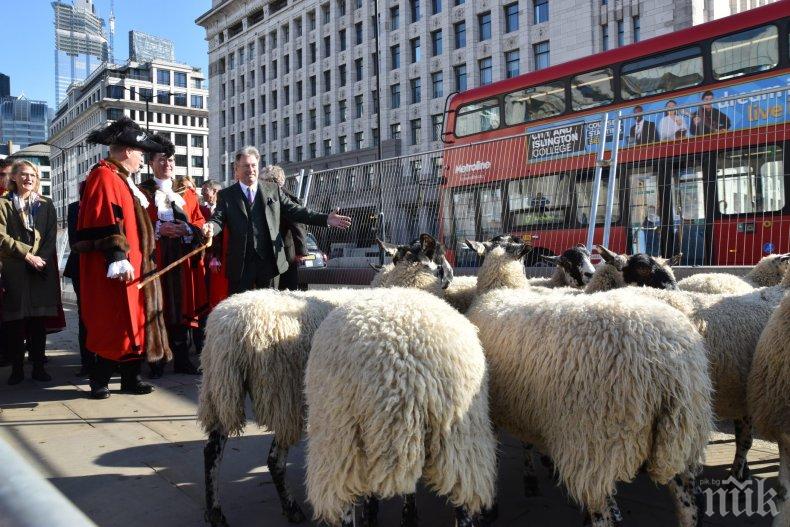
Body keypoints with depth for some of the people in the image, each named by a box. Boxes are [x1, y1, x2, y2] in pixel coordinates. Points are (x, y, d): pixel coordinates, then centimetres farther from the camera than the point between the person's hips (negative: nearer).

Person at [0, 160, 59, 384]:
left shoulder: (46, 204, 13)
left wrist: (40, 258, -9)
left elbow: (51, 237, 6)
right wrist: (27, 254, -11)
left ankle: (39, 367, 8)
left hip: (42, 269, 2)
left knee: (39, 321, 3)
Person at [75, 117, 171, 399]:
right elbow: (105, 221, -20)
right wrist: (118, 258, -25)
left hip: (132, 265, 10)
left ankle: (131, 377, 15)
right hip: (115, 269, -10)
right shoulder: (104, 177, -11)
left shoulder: (121, 179, 21)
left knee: (133, 321, 9)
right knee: (114, 323, -7)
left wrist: (156, 229, 20)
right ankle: (100, 380, 4)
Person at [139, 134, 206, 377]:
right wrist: (158, 229, -15)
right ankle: (156, 361, 6)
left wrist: (187, 229, -9)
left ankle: (182, 359, 12)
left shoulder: (186, 192, 15)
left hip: (183, 260, 3)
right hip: (154, 259, -3)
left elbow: (199, 222, 10)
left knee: (182, 307, 5)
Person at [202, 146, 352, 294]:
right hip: (240, 264, -1)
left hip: (269, 261, 1)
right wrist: (210, 228, -29)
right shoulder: (226, 195, 6)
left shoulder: (273, 190, 9)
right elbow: (219, 219, -3)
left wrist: (326, 219, -5)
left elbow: (294, 211, 7)